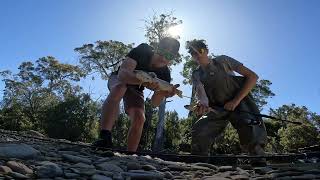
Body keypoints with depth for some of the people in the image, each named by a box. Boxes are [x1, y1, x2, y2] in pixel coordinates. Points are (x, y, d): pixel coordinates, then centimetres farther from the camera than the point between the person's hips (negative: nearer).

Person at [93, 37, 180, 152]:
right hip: (118, 79, -3)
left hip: (136, 89, 3)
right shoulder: (142, 51, -28)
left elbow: (154, 103, -19)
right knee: (119, 88, -38)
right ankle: (104, 136, -43)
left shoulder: (165, 75, -19)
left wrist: (163, 93, -42)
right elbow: (122, 73, -40)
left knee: (139, 118, -21)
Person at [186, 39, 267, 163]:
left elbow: (252, 76, -3)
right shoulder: (196, 74, 10)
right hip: (217, 109, 3)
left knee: (252, 140, -27)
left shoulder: (222, 60, 2)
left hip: (240, 102, -3)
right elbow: (200, 92, -13)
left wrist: (236, 101, -15)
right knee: (198, 132, -18)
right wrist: (202, 104, -39)